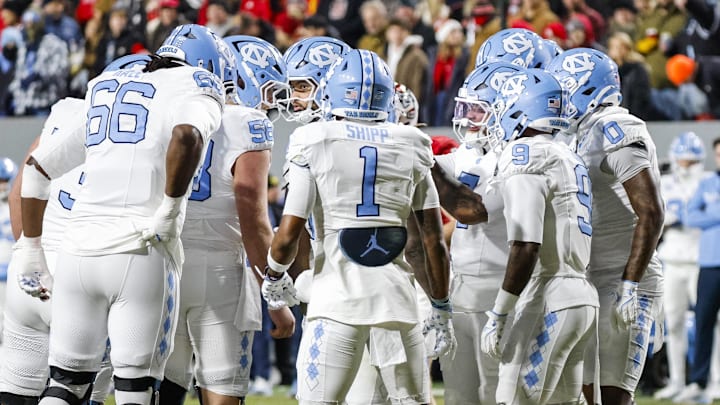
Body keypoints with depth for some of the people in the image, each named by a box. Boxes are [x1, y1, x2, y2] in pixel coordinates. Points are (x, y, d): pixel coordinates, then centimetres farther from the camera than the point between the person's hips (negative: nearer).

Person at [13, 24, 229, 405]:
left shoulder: (100, 92, 22)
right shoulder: (195, 88, 3)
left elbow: (37, 166, 24)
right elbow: (187, 137, -22)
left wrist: (29, 249, 28)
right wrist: (170, 211, -13)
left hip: (78, 251, 5)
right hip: (140, 257, -5)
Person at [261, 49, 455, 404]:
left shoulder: (316, 146, -3)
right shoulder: (409, 149, 6)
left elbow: (288, 235, -6)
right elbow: (434, 241, 6)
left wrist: (274, 278, 15)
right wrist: (441, 309, 16)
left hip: (339, 297, -3)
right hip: (396, 295, 3)